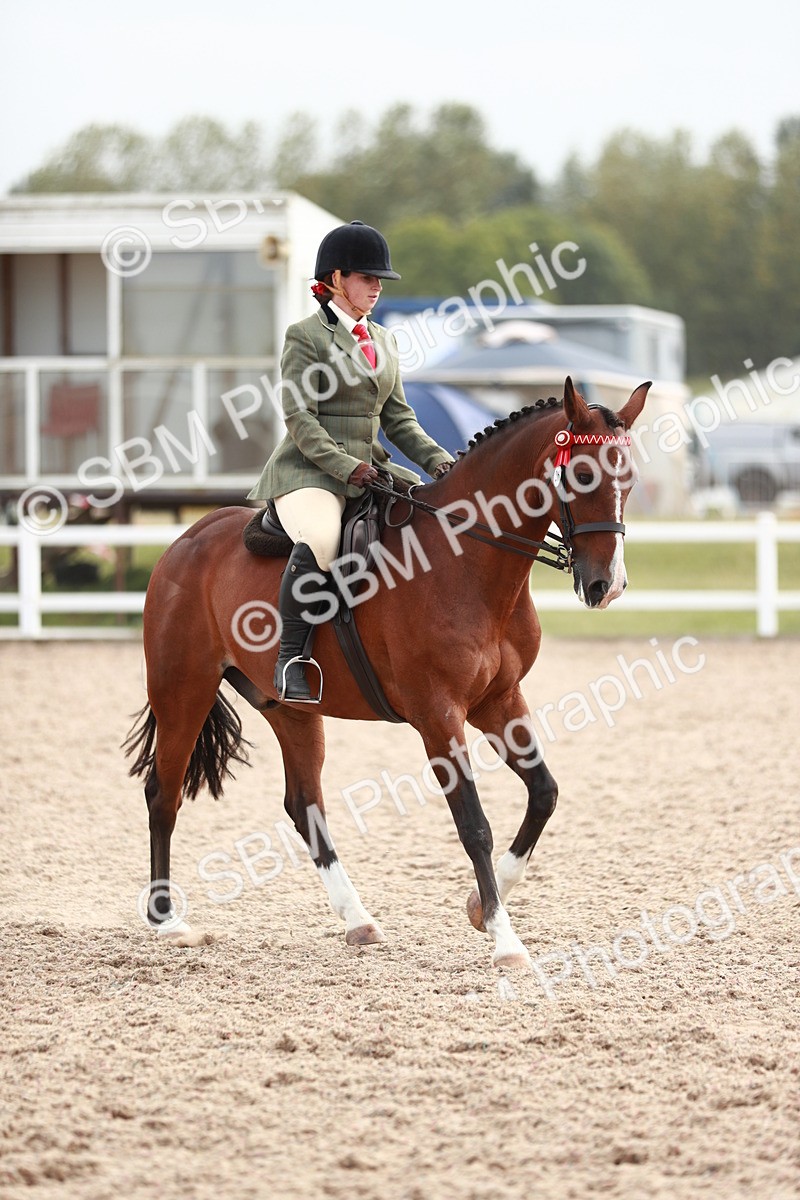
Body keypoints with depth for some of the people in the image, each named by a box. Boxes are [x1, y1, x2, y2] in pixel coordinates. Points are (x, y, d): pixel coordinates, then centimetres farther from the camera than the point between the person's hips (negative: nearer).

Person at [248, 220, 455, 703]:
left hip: (371, 469, 8)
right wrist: (345, 467, -22)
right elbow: (300, 418, -11)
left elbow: (398, 417, 18)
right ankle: (291, 658, -26)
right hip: (310, 471, -8)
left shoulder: (384, 341, 19)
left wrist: (438, 460, 1)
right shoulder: (305, 336, -3)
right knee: (319, 543, -37)